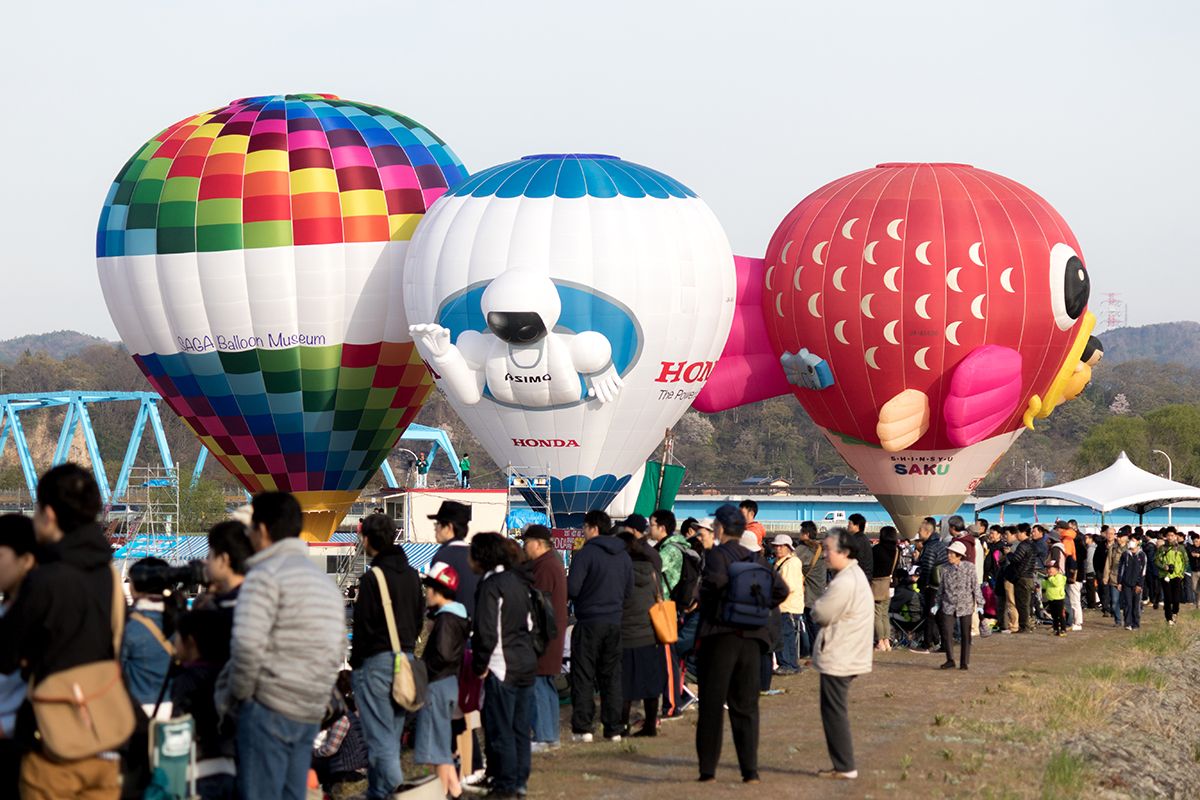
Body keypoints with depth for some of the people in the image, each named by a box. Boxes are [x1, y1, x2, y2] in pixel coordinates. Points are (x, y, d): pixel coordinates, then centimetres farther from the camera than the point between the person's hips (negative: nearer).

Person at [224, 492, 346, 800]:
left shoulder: (265, 575, -8)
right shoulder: (326, 581, 19)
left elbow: (247, 646, -18)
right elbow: (338, 651, 21)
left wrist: (233, 694, -4)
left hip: (269, 708, -8)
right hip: (311, 713, 8)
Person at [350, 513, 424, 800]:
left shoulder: (372, 577, -14)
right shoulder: (411, 575, 10)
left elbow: (363, 625, -13)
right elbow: (419, 617, 15)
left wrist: (355, 662, -4)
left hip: (375, 661, -8)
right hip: (405, 657, 8)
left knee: (379, 736, -5)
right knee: (393, 732, 13)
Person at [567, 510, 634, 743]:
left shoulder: (585, 554, -12)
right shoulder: (623, 555, 9)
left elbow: (572, 589, -16)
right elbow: (629, 591, 14)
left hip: (589, 622, -6)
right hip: (614, 622, 6)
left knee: (583, 676, 0)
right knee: (612, 676, 10)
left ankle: (582, 727, -3)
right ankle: (613, 728, 10)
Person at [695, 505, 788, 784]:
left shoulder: (717, 554, -7)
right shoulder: (755, 559, 10)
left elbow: (716, 580, -27)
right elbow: (781, 589, 4)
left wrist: (707, 608, -10)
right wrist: (759, 609, 10)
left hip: (719, 637, -4)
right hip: (751, 639, 5)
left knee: (712, 706, 3)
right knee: (746, 707, 9)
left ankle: (708, 769, 4)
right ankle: (750, 769, 3)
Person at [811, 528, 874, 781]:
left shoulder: (844, 582, -21)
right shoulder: (855, 575, 14)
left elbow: (821, 615, -18)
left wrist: (817, 606, 1)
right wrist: (822, 608, 2)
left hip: (838, 659, -10)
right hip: (848, 654, 10)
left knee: (834, 712, -4)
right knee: (836, 712, 16)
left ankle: (845, 767, -1)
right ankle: (843, 765, 20)